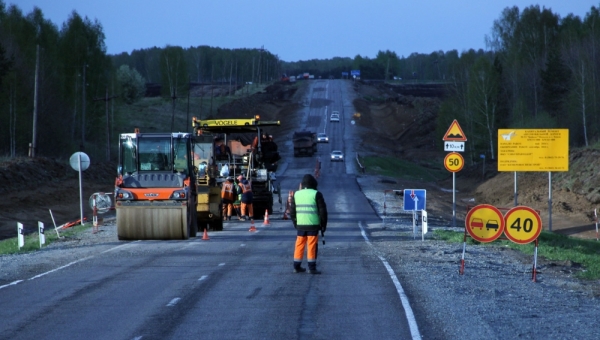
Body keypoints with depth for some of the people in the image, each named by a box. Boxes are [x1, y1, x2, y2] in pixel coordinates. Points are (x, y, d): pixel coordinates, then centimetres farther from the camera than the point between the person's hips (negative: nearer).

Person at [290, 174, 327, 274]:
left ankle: (297, 266, 13)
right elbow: (323, 211, -6)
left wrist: (295, 223, 22)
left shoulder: (297, 194, 7)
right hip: (313, 225, -4)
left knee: (299, 245, 11)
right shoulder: (316, 194, -5)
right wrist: (323, 225, 3)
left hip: (300, 225, 4)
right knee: (312, 246, -1)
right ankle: (312, 268, -3)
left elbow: (292, 212, 11)